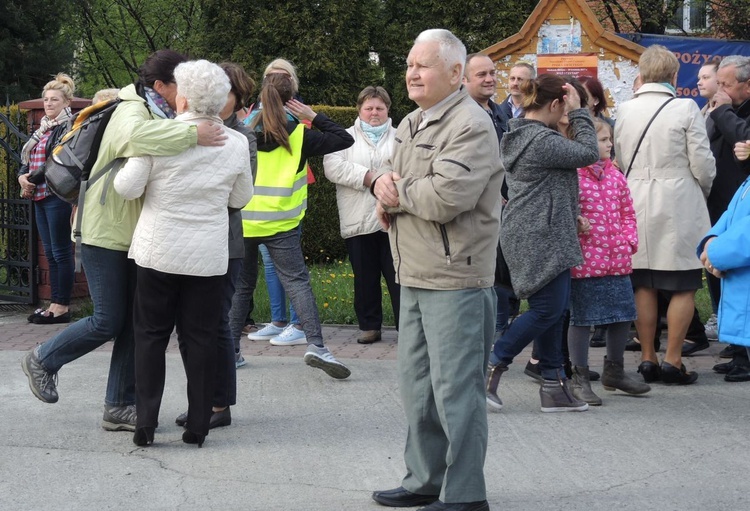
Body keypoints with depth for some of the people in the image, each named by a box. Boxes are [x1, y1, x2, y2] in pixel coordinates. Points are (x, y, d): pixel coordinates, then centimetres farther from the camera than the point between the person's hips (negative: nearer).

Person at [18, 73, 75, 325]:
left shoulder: (68, 127, -10)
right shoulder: (43, 128, 18)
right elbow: (27, 158, 19)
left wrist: (34, 179, -16)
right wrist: (23, 176, -1)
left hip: (58, 196, -9)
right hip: (40, 197, 9)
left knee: (61, 252, -5)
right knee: (50, 253, 11)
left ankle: (62, 307, -1)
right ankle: (55, 303, 15)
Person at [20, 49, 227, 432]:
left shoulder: (160, 116, 13)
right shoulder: (132, 113, -19)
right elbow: (136, 136, -44)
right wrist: (193, 135, -41)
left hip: (137, 235, 9)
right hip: (107, 232, -9)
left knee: (134, 322, 6)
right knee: (108, 321, -4)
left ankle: (119, 408, 13)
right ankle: (42, 361, 19)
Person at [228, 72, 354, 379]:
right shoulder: (300, 136, -4)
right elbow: (345, 140, 2)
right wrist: (314, 117, 6)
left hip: (243, 223, 3)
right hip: (280, 225, -3)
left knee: (241, 284, 15)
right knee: (297, 281, -3)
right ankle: (316, 346, -17)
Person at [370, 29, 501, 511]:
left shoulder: (471, 126, -14)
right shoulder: (411, 124, 17)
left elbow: (446, 197, -24)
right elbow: (390, 181, 21)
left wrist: (397, 191, -7)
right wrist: (385, 187, -4)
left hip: (455, 280, -9)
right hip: (415, 277, 9)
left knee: (455, 390, -4)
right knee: (417, 385, 16)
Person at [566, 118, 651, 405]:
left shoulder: (615, 174, 11)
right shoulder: (572, 175, -12)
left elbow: (627, 211, 17)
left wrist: (629, 241, 6)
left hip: (617, 260, 7)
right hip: (585, 260, -7)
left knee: (623, 316, 13)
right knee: (582, 318, 1)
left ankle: (614, 372, 31)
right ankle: (580, 379, 12)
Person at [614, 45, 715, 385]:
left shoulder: (625, 110, 3)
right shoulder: (685, 109, -9)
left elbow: (619, 160, 8)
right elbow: (703, 165, -8)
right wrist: (702, 191, 12)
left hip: (637, 205, 4)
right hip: (679, 207, -4)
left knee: (644, 285, 9)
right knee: (684, 286, 2)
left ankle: (647, 359, 13)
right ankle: (673, 361, 0)